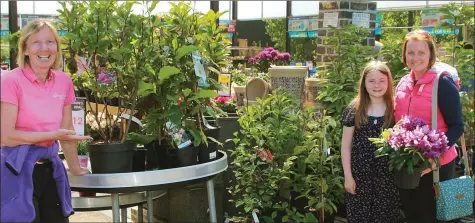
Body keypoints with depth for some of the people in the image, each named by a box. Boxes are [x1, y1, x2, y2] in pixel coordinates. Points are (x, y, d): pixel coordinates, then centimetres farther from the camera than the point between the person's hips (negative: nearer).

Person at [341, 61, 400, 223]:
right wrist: (348, 176, -4)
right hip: (359, 175, 0)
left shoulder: (395, 110, -2)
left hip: (387, 175, 1)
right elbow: (346, 146, -1)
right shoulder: (354, 110, -4)